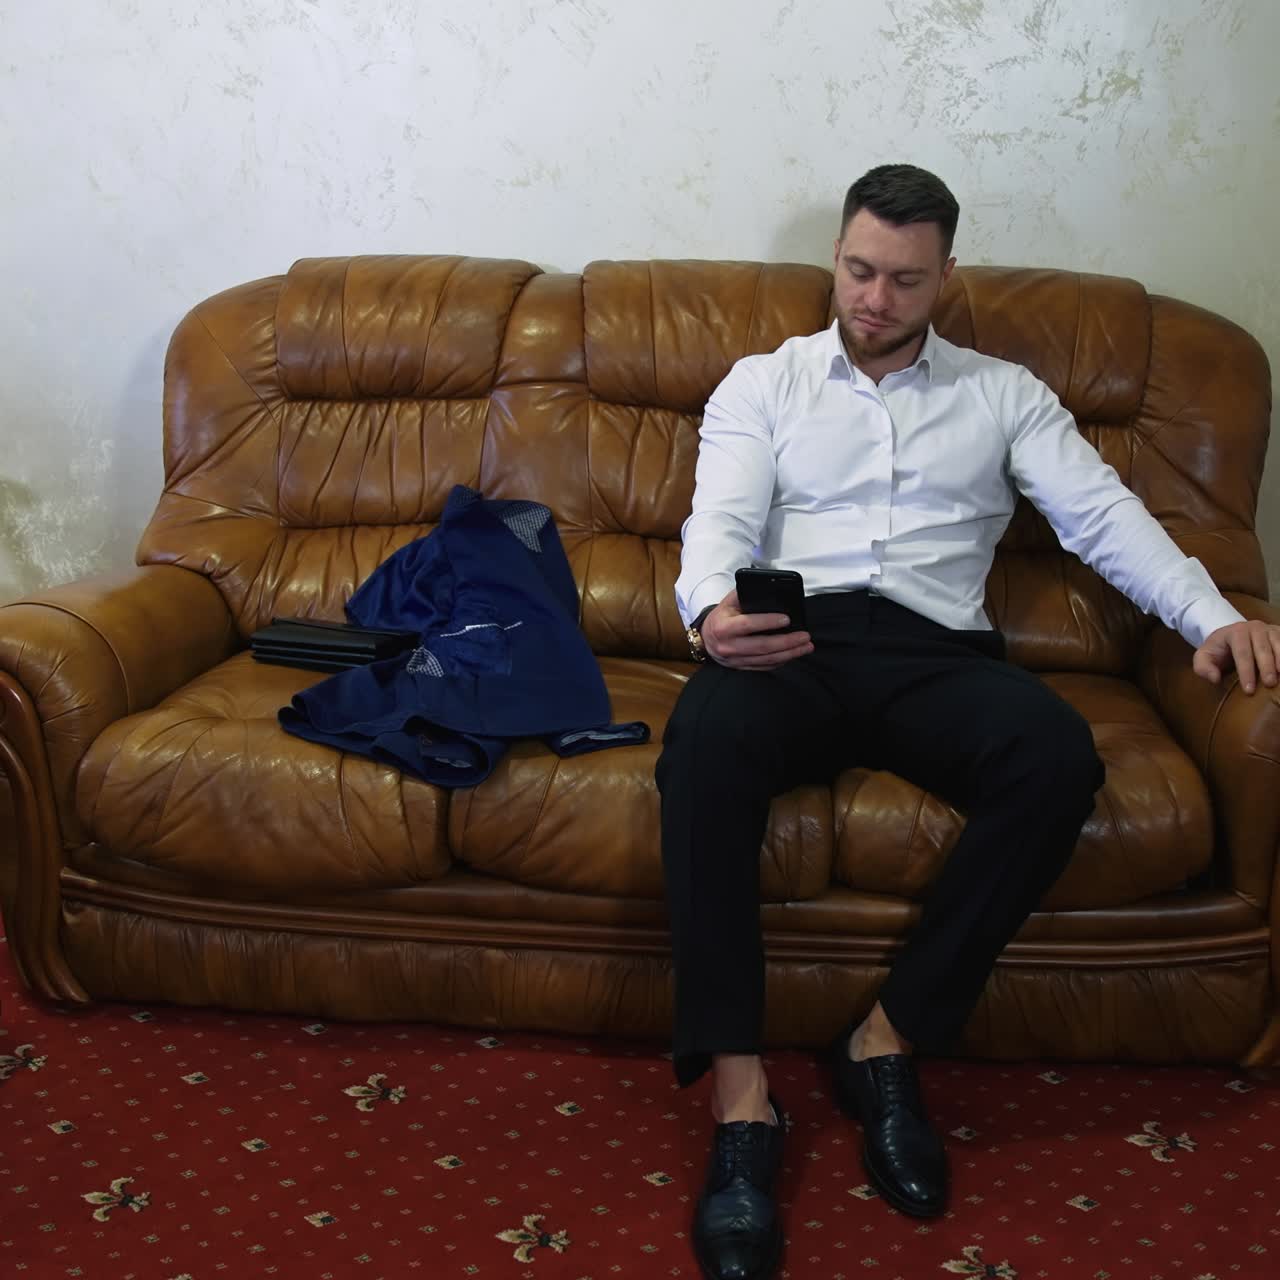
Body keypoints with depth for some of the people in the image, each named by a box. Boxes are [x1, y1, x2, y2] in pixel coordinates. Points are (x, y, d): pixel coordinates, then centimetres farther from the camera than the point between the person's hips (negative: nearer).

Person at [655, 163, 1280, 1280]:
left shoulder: (1003, 393, 21)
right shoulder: (763, 383, 18)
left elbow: (1099, 513, 10)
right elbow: (721, 519, 3)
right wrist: (712, 610, -22)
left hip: (934, 652, 1)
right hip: (790, 647, -1)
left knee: (1060, 757, -33)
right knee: (706, 742, -37)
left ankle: (889, 1040, -19)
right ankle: (741, 1101, -32)